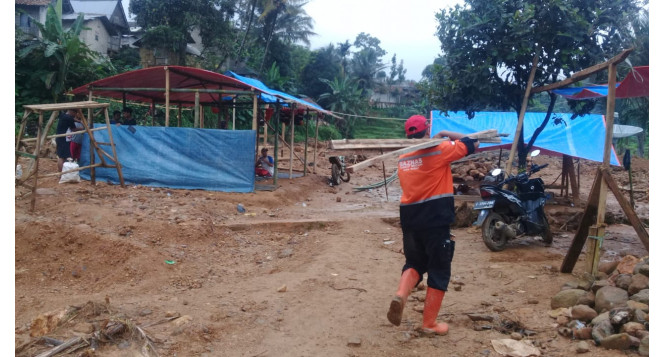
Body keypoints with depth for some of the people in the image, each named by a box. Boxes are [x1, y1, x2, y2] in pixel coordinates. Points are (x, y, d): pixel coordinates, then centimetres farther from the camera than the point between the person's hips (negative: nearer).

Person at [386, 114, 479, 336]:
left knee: (415, 263, 22)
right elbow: (472, 144, 0)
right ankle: (429, 324, 12)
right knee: (439, 270, 8)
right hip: (435, 220, -5)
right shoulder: (438, 150, -8)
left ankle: (400, 294, -8)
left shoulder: (403, 158, 8)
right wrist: (446, 134, 7)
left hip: (409, 219, 5)